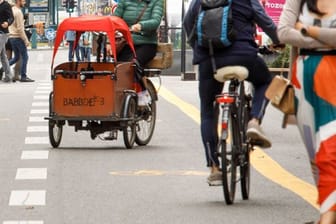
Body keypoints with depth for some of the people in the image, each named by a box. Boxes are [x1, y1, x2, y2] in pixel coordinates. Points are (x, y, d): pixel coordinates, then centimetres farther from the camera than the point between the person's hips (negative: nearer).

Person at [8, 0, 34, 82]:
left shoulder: (11, 10, 13)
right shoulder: (18, 12, -15)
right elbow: (20, 28, -19)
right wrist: (26, 40, -16)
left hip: (12, 37, 9)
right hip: (18, 37, -9)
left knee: (16, 57, 17)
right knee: (24, 57, -1)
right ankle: (23, 77, 1)